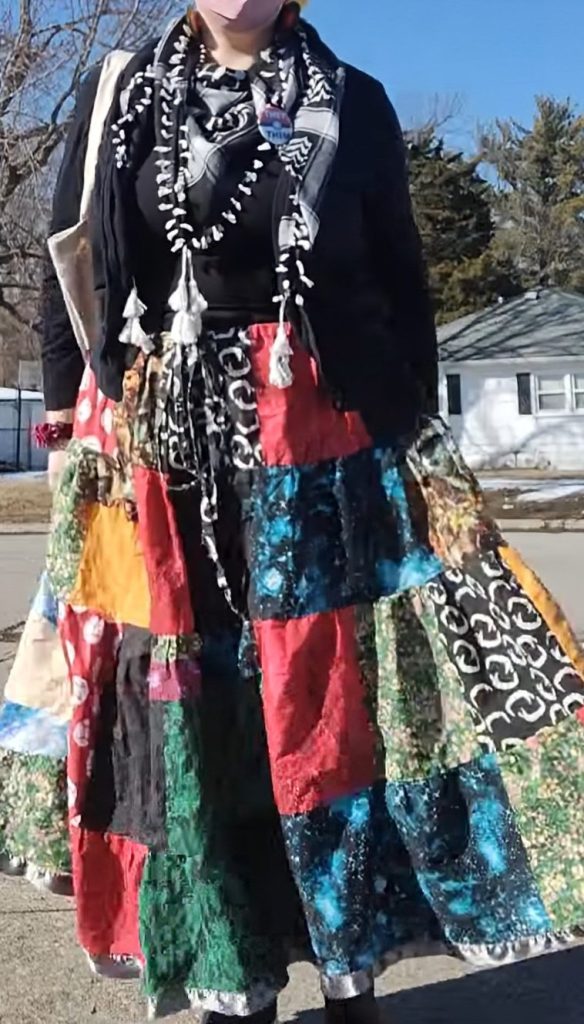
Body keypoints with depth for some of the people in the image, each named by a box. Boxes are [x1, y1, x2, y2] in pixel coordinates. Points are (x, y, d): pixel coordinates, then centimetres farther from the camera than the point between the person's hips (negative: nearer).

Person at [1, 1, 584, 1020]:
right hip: (157, 442, 1)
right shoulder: (115, 96, 11)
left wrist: (415, 428, 3)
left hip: (320, 436, -1)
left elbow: (401, 280, 9)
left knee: (333, 691, 0)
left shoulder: (353, 103, 8)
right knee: (186, 699, 2)